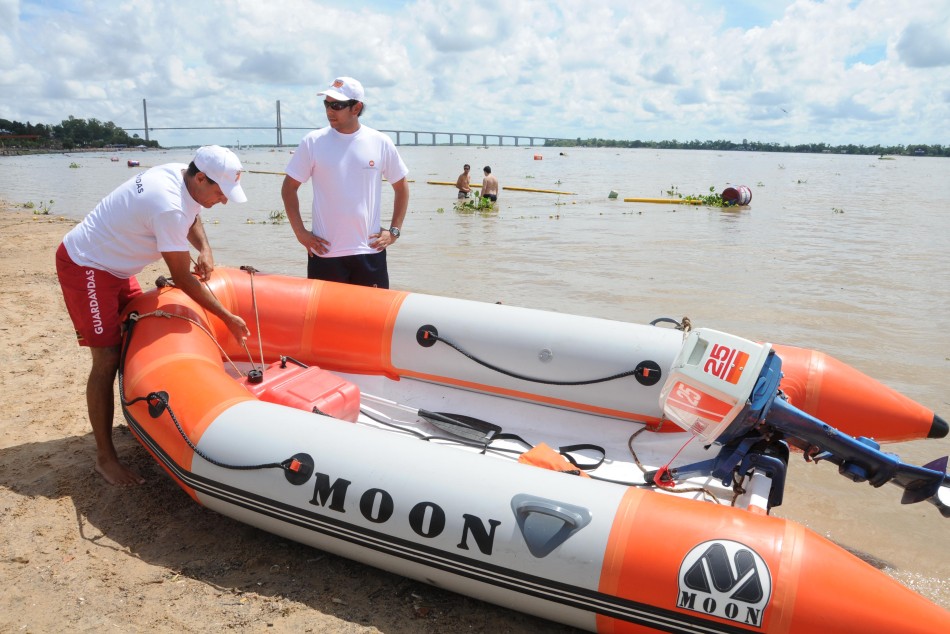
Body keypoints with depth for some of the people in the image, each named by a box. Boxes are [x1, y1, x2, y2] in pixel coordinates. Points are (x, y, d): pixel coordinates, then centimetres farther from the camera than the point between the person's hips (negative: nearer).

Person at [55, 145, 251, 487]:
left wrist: (204, 249, -4)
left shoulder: (178, 174, -6)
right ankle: (105, 458, -1)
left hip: (113, 264, 10)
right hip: (85, 267, -10)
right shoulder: (169, 207, -32)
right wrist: (228, 318, -16)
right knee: (107, 359, -10)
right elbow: (183, 279, -24)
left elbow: (191, 219, 16)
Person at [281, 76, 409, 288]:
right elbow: (289, 187, 6)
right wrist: (300, 232, -2)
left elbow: (401, 187, 11)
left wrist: (394, 231, 4)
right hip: (324, 253, -1)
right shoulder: (313, 142, -1)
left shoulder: (380, 143, 1)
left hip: (370, 250, 1)